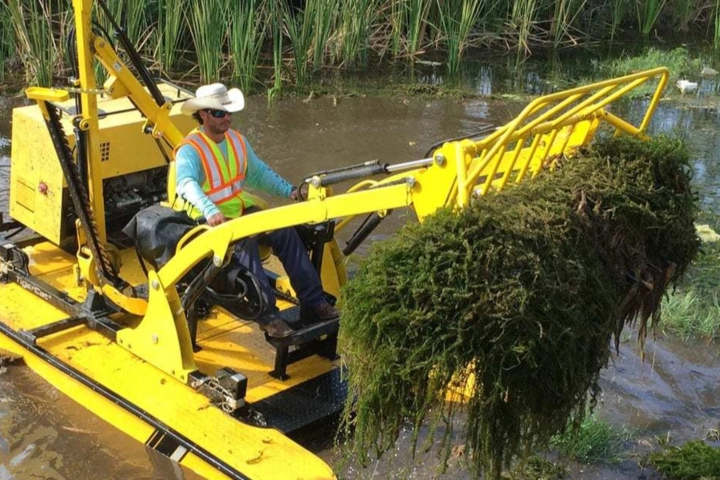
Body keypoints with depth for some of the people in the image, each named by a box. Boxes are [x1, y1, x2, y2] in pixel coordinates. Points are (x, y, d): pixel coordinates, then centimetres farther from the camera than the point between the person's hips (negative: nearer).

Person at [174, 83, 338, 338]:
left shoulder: (236, 140, 9)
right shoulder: (190, 150, -16)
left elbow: (259, 172, 22)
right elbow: (186, 183, -36)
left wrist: (288, 190, 8)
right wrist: (210, 211, -54)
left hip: (241, 212, 7)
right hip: (209, 221, -7)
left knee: (286, 232, -14)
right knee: (245, 243, -35)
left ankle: (313, 300, -10)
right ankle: (267, 314, -32)